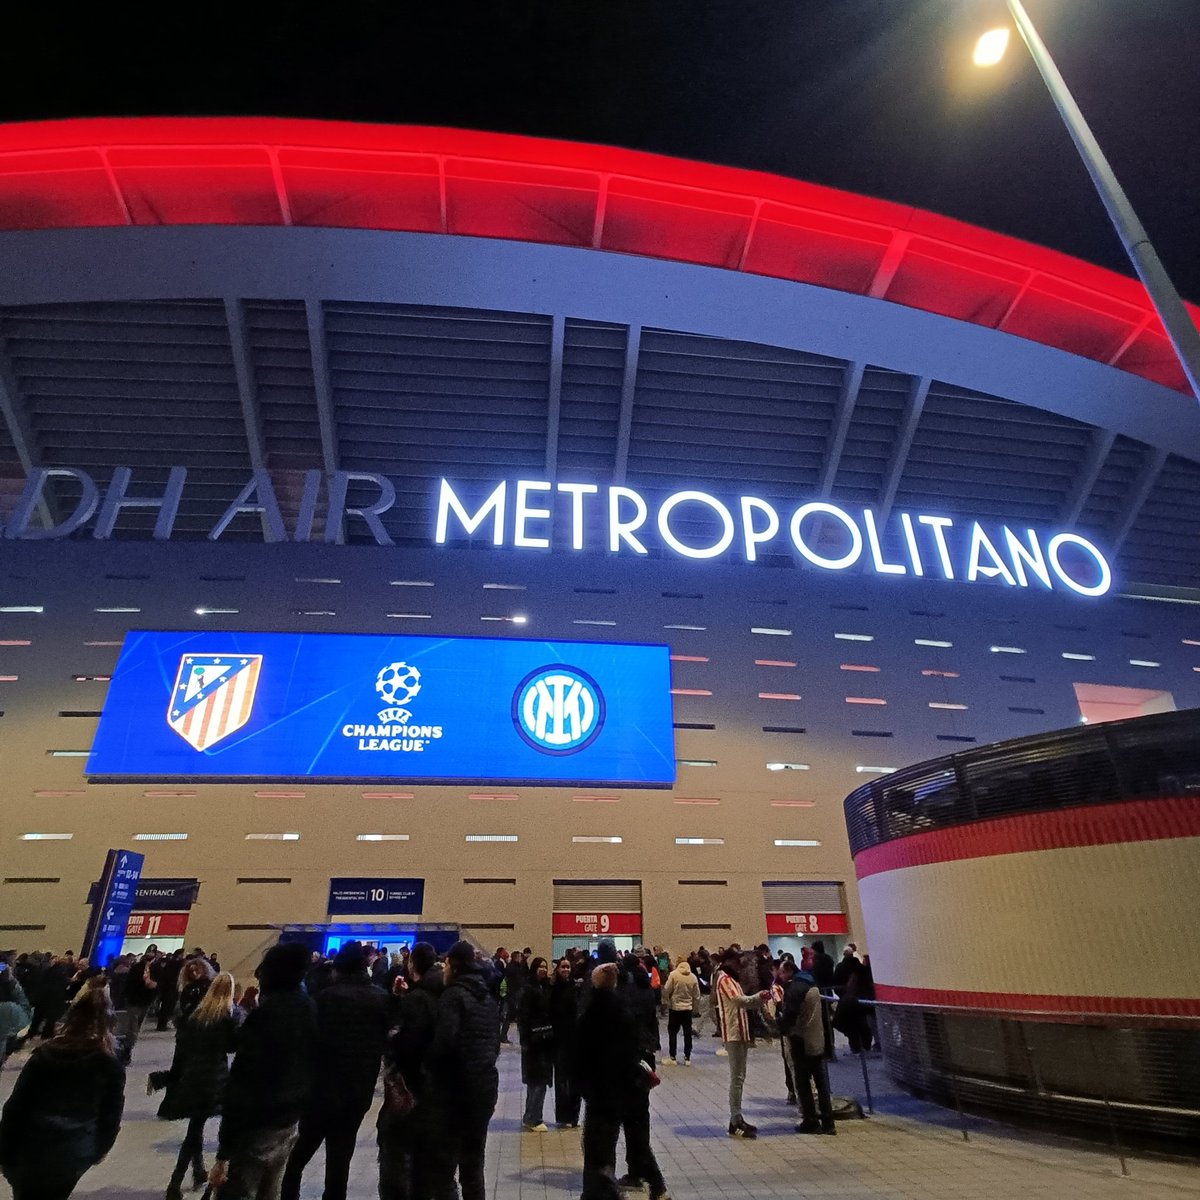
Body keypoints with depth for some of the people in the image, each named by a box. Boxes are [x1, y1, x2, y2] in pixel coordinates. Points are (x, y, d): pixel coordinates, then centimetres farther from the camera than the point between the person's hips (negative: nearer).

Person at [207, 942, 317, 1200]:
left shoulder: (264, 1015, -19)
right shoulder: (309, 1011, 2)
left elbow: (242, 1085, -20)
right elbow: (306, 1071, 8)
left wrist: (224, 1152, -16)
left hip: (256, 1129, -7)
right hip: (288, 1126, 7)